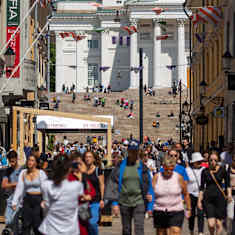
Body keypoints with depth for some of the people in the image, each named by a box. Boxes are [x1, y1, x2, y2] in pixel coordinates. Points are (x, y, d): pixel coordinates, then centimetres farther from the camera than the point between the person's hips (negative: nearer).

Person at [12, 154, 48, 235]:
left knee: (37, 224, -5)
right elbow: (19, 188, 2)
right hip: (27, 200, 3)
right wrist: (15, 202, -3)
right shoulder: (23, 173, 4)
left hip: (38, 199, -3)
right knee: (26, 224, 2)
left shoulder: (41, 173, -5)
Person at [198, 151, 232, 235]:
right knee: (211, 224, -10)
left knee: (218, 223, 1)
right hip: (208, 199, 0)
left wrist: (229, 194, -4)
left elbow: (227, 183, 10)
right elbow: (202, 187, 8)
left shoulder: (222, 170, -1)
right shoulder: (205, 171, 1)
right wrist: (199, 200, 6)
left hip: (219, 198, 0)